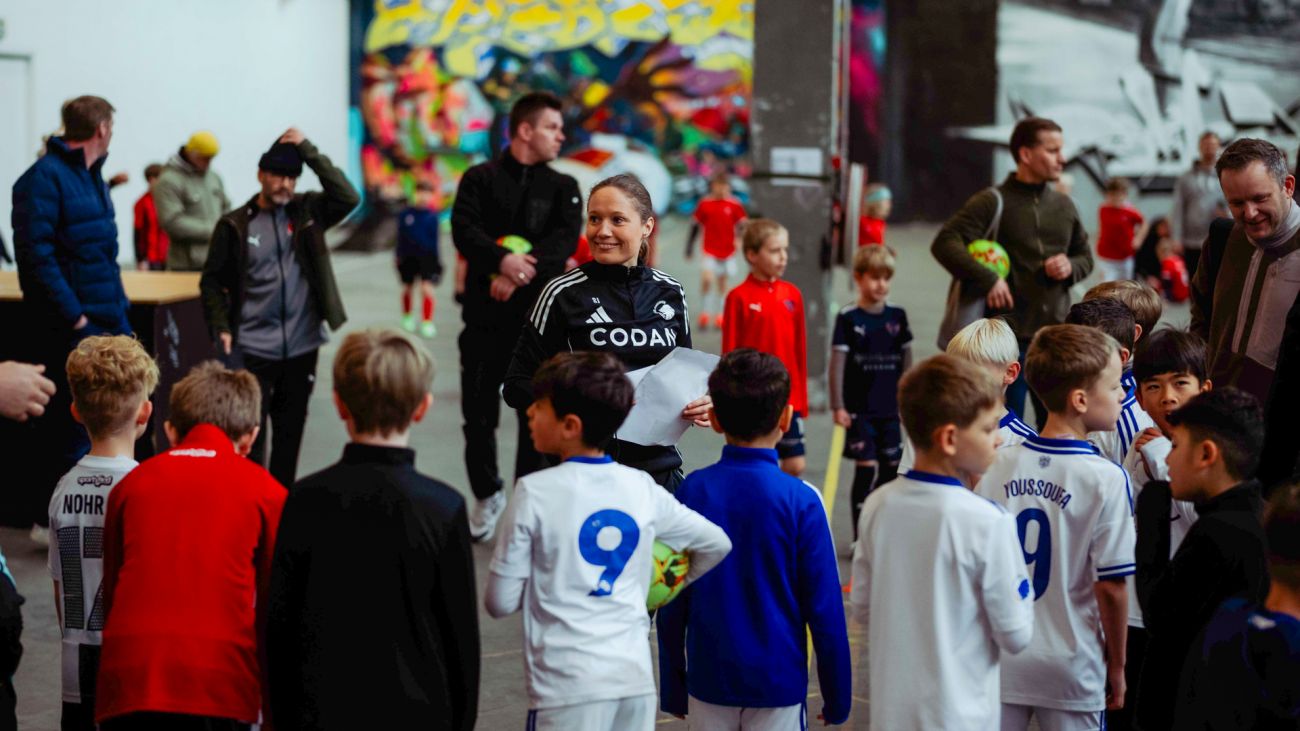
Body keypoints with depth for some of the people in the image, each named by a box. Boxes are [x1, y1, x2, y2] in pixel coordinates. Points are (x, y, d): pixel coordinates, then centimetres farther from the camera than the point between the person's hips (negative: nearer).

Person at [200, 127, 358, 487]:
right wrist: (221, 327, -9)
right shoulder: (234, 225, -1)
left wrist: (308, 150, -11)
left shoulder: (307, 211, 5)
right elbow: (213, 280, 3)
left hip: (301, 345, 3)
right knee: (250, 433, -3)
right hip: (253, 349, -3)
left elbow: (348, 197, -11)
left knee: (290, 431, 11)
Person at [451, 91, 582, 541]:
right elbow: (463, 229, -10)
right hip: (485, 314, 0)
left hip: (539, 318, 0)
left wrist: (521, 272, -20)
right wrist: (503, 260, -26)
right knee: (478, 413, 6)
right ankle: (487, 495, 26)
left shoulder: (562, 188, 8)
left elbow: (565, 238, -8)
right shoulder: (480, 179, 4)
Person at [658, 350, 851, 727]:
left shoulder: (692, 491, -6)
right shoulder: (801, 501, -12)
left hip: (708, 681, 2)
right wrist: (837, 698, 2)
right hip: (779, 682, -2)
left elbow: (672, 602, -1)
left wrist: (672, 689, 10)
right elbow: (824, 607, -9)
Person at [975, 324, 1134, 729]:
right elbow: (1111, 587, -13)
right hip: (1070, 671, -4)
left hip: (999, 662, 4)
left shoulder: (996, 465, -2)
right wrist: (1116, 666, 0)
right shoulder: (1106, 479, -15)